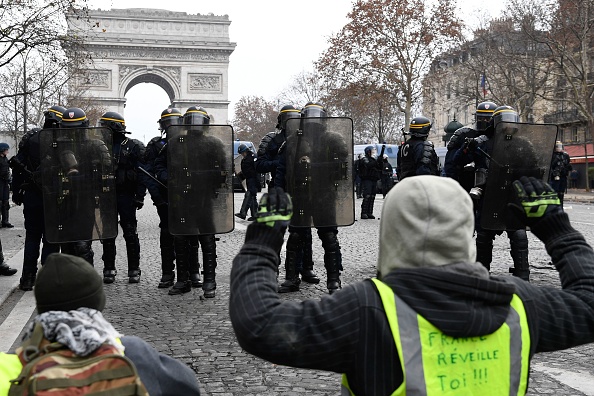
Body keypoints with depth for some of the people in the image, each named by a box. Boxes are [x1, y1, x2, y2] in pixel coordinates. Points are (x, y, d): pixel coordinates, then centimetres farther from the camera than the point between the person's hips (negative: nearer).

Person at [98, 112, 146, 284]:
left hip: (126, 196, -4)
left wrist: (139, 197, -10)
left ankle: (134, 270, 8)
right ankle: (109, 269, 15)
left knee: (130, 234, 1)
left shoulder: (133, 146, -2)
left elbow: (142, 172, -5)